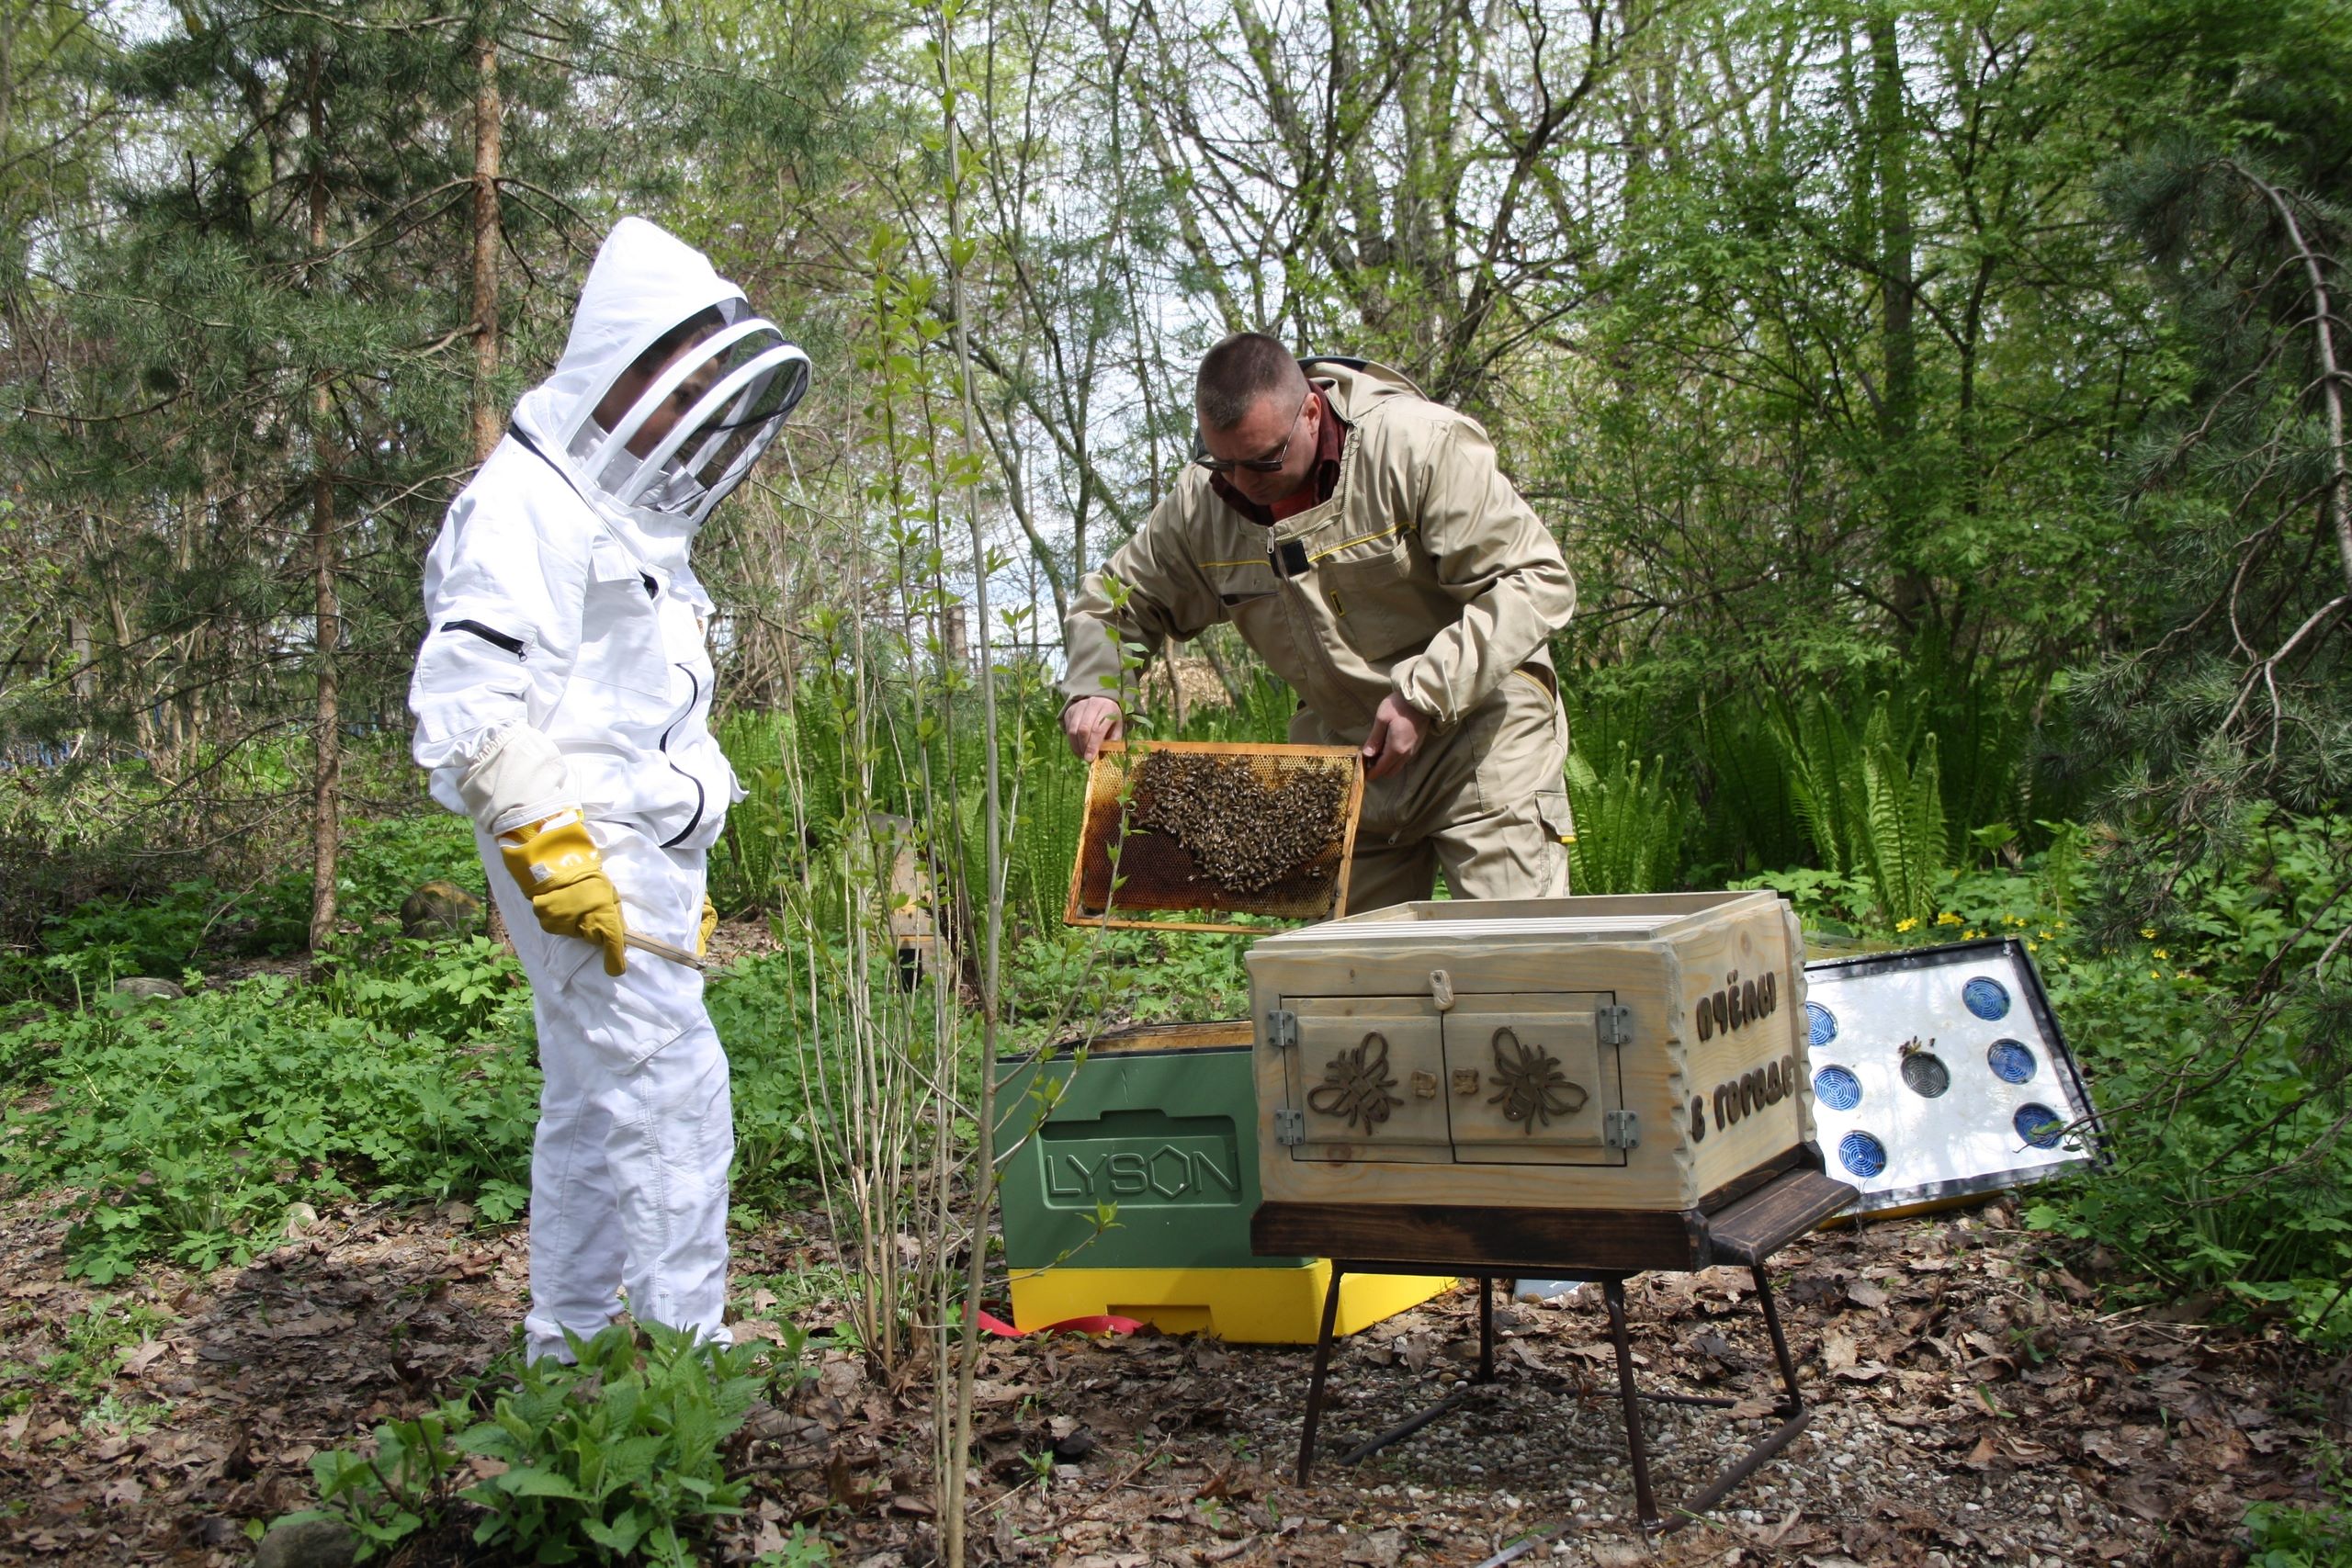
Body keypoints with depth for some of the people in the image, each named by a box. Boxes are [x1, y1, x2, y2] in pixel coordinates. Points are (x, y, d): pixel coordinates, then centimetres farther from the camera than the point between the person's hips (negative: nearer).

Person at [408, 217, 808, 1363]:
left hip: (634, 859, 10)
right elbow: (472, 700, -20)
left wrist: (681, 868, 24)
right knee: (672, 1100, -10)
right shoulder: (528, 504, -10)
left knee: (592, 1111, 14)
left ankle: (569, 1345, 24)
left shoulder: (625, 520, 21)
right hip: (583, 860, -10)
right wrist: (547, 844, -24)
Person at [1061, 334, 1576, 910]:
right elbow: (1113, 597, 13)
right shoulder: (1202, 504, -3)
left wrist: (1424, 695, -27)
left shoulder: (1420, 446, -19)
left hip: (1481, 723, -5)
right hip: (1344, 749, 5)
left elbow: (1537, 581, -21)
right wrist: (1093, 688, -8)